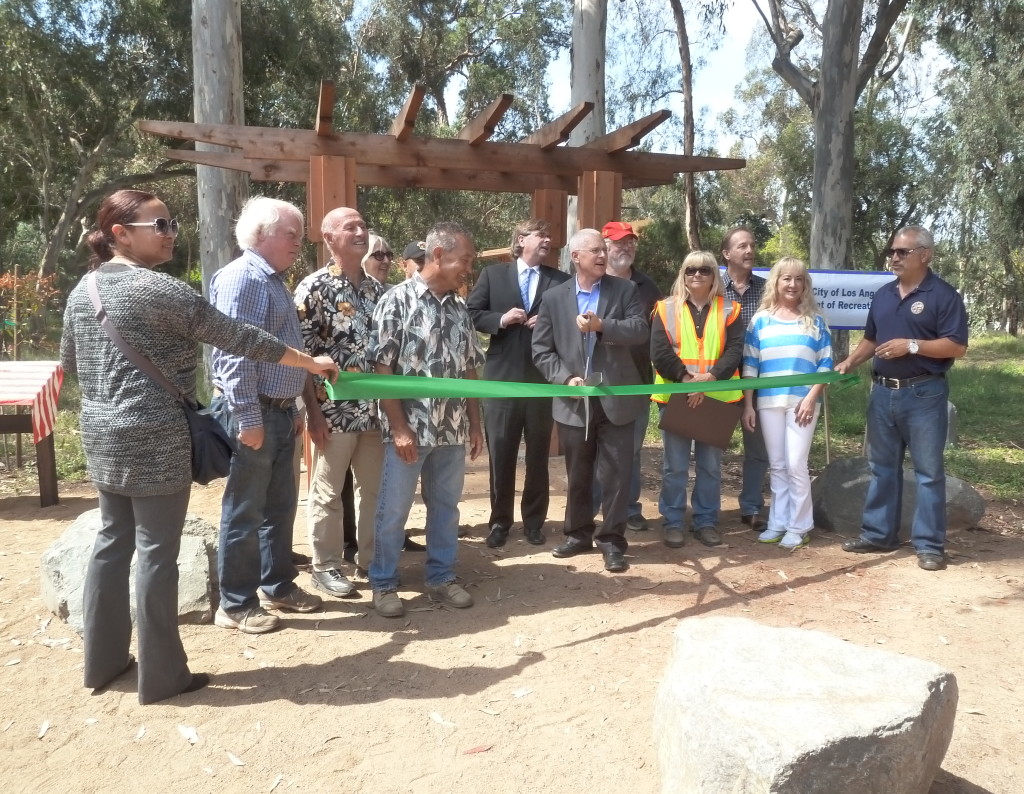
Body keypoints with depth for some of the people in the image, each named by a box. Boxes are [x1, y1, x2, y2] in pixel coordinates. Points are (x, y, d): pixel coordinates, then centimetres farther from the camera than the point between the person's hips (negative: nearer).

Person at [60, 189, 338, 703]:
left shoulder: (83, 289, 10)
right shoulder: (157, 289, -16)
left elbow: (69, 361, 20)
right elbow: (236, 337, -17)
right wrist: (311, 362, -10)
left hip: (103, 436, 9)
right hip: (154, 439, -8)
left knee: (112, 541, 17)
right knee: (158, 552, 0)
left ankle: (103, 660, 29)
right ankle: (162, 676, 12)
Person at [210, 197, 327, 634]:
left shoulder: (274, 280, 17)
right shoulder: (242, 277, -14)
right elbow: (235, 353, -22)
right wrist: (248, 418, -23)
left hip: (278, 412, 10)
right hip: (252, 414, -10)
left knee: (280, 506, 17)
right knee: (244, 512, 1)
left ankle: (277, 585, 30)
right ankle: (236, 604, 14)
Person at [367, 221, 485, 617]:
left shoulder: (460, 308, 9)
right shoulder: (397, 300, -8)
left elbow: (469, 371, 13)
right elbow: (383, 369, -11)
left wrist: (475, 425, 10)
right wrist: (399, 428, -15)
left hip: (453, 430, 5)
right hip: (409, 429, -5)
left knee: (446, 507, 14)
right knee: (393, 510, 6)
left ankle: (441, 577, 29)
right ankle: (383, 584, 22)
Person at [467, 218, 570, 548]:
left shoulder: (561, 280, 6)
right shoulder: (493, 275, 6)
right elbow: (471, 314, 3)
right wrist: (501, 319, -12)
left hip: (543, 378, 1)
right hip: (502, 377, 0)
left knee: (538, 454, 9)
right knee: (500, 453, 5)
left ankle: (534, 521, 24)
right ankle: (500, 521, 19)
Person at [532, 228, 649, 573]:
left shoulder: (625, 289, 2)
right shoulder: (554, 297, 4)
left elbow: (640, 330, -11)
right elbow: (541, 349, 2)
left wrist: (602, 325, -24)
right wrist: (565, 378, -12)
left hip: (616, 399, -1)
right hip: (573, 401, 1)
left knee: (615, 474, 4)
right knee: (577, 475, 14)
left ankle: (612, 541, 17)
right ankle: (578, 534, 31)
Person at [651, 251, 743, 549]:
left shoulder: (729, 310, 7)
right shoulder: (667, 308, 4)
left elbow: (734, 351, -3)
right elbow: (659, 352, -5)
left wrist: (709, 378, -17)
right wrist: (686, 379, -15)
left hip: (716, 397, 1)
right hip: (676, 396, -1)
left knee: (710, 464, 8)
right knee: (675, 465, 3)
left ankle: (706, 522, 20)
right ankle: (672, 522, 14)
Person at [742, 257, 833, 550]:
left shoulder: (815, 320, 5)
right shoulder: (761, 320, 6)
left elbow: (825, 364, 3)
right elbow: (750, 365, 6)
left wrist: (812, 398, -9)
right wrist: (748, 405, 1)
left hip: (802, 402, -2)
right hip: (769, 402, 2)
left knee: (796, 464, -3)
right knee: (777, 466, 8)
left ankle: (799, 527, 8)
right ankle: (778, 523, 17)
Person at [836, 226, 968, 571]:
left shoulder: (943, 295, -7)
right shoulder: (883, 295, 13)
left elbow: (957, 347, -13)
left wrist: (912, 345, -21)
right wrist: (850, 362, 2)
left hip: (924, 394, -6)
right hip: (883, 393, 6)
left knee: (928, 471, 2)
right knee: (882, 467, 12)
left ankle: (929, 544, 9)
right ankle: (878, 533, 22)